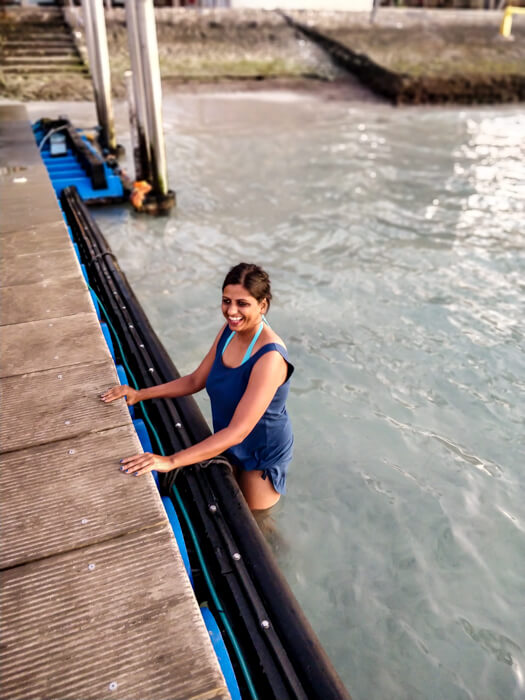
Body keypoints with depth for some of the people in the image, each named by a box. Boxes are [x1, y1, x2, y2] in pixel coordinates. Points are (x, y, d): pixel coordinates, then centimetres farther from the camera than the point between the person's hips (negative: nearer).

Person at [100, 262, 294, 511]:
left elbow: (238, 431, -37)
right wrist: (141, 394, -7)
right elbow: (196, 380, 1)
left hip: (262, 455, -6)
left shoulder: (270, 357, -34)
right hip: (227, 444, 6)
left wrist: (171, 461, -41)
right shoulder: (230, 329, -10)